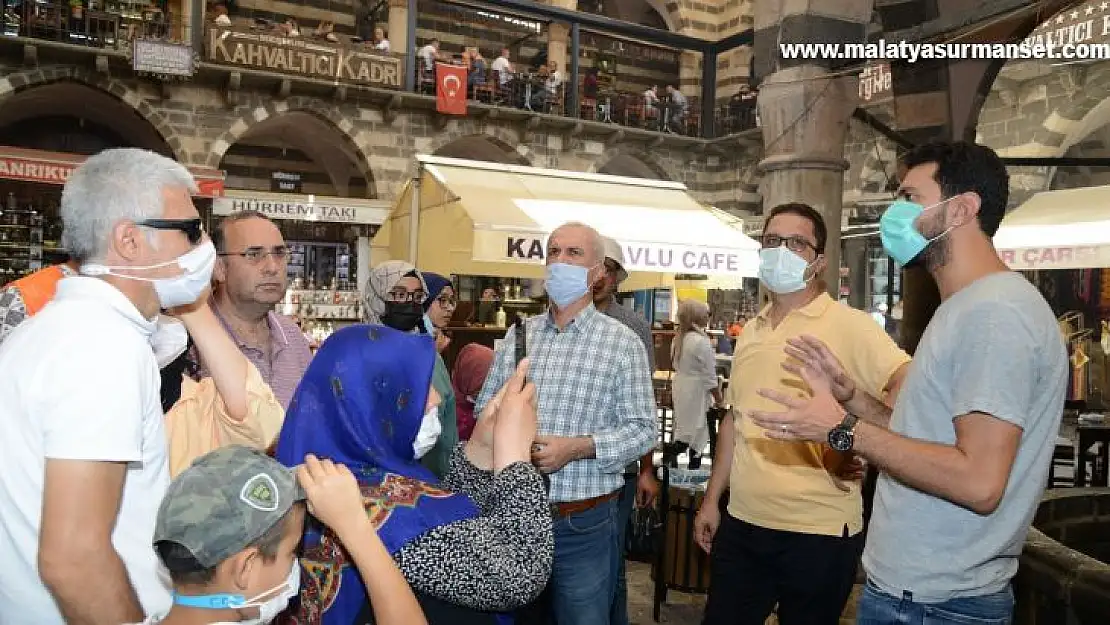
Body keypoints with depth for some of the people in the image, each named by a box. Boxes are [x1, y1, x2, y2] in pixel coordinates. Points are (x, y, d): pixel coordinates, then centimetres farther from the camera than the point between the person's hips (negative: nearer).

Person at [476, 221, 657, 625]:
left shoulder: (622, 342, -5)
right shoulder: (518, 334, 6)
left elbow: (643, 430, -8)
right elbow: (483, 410, 9)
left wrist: (576, 448, -21)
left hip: (583, 526, -3)